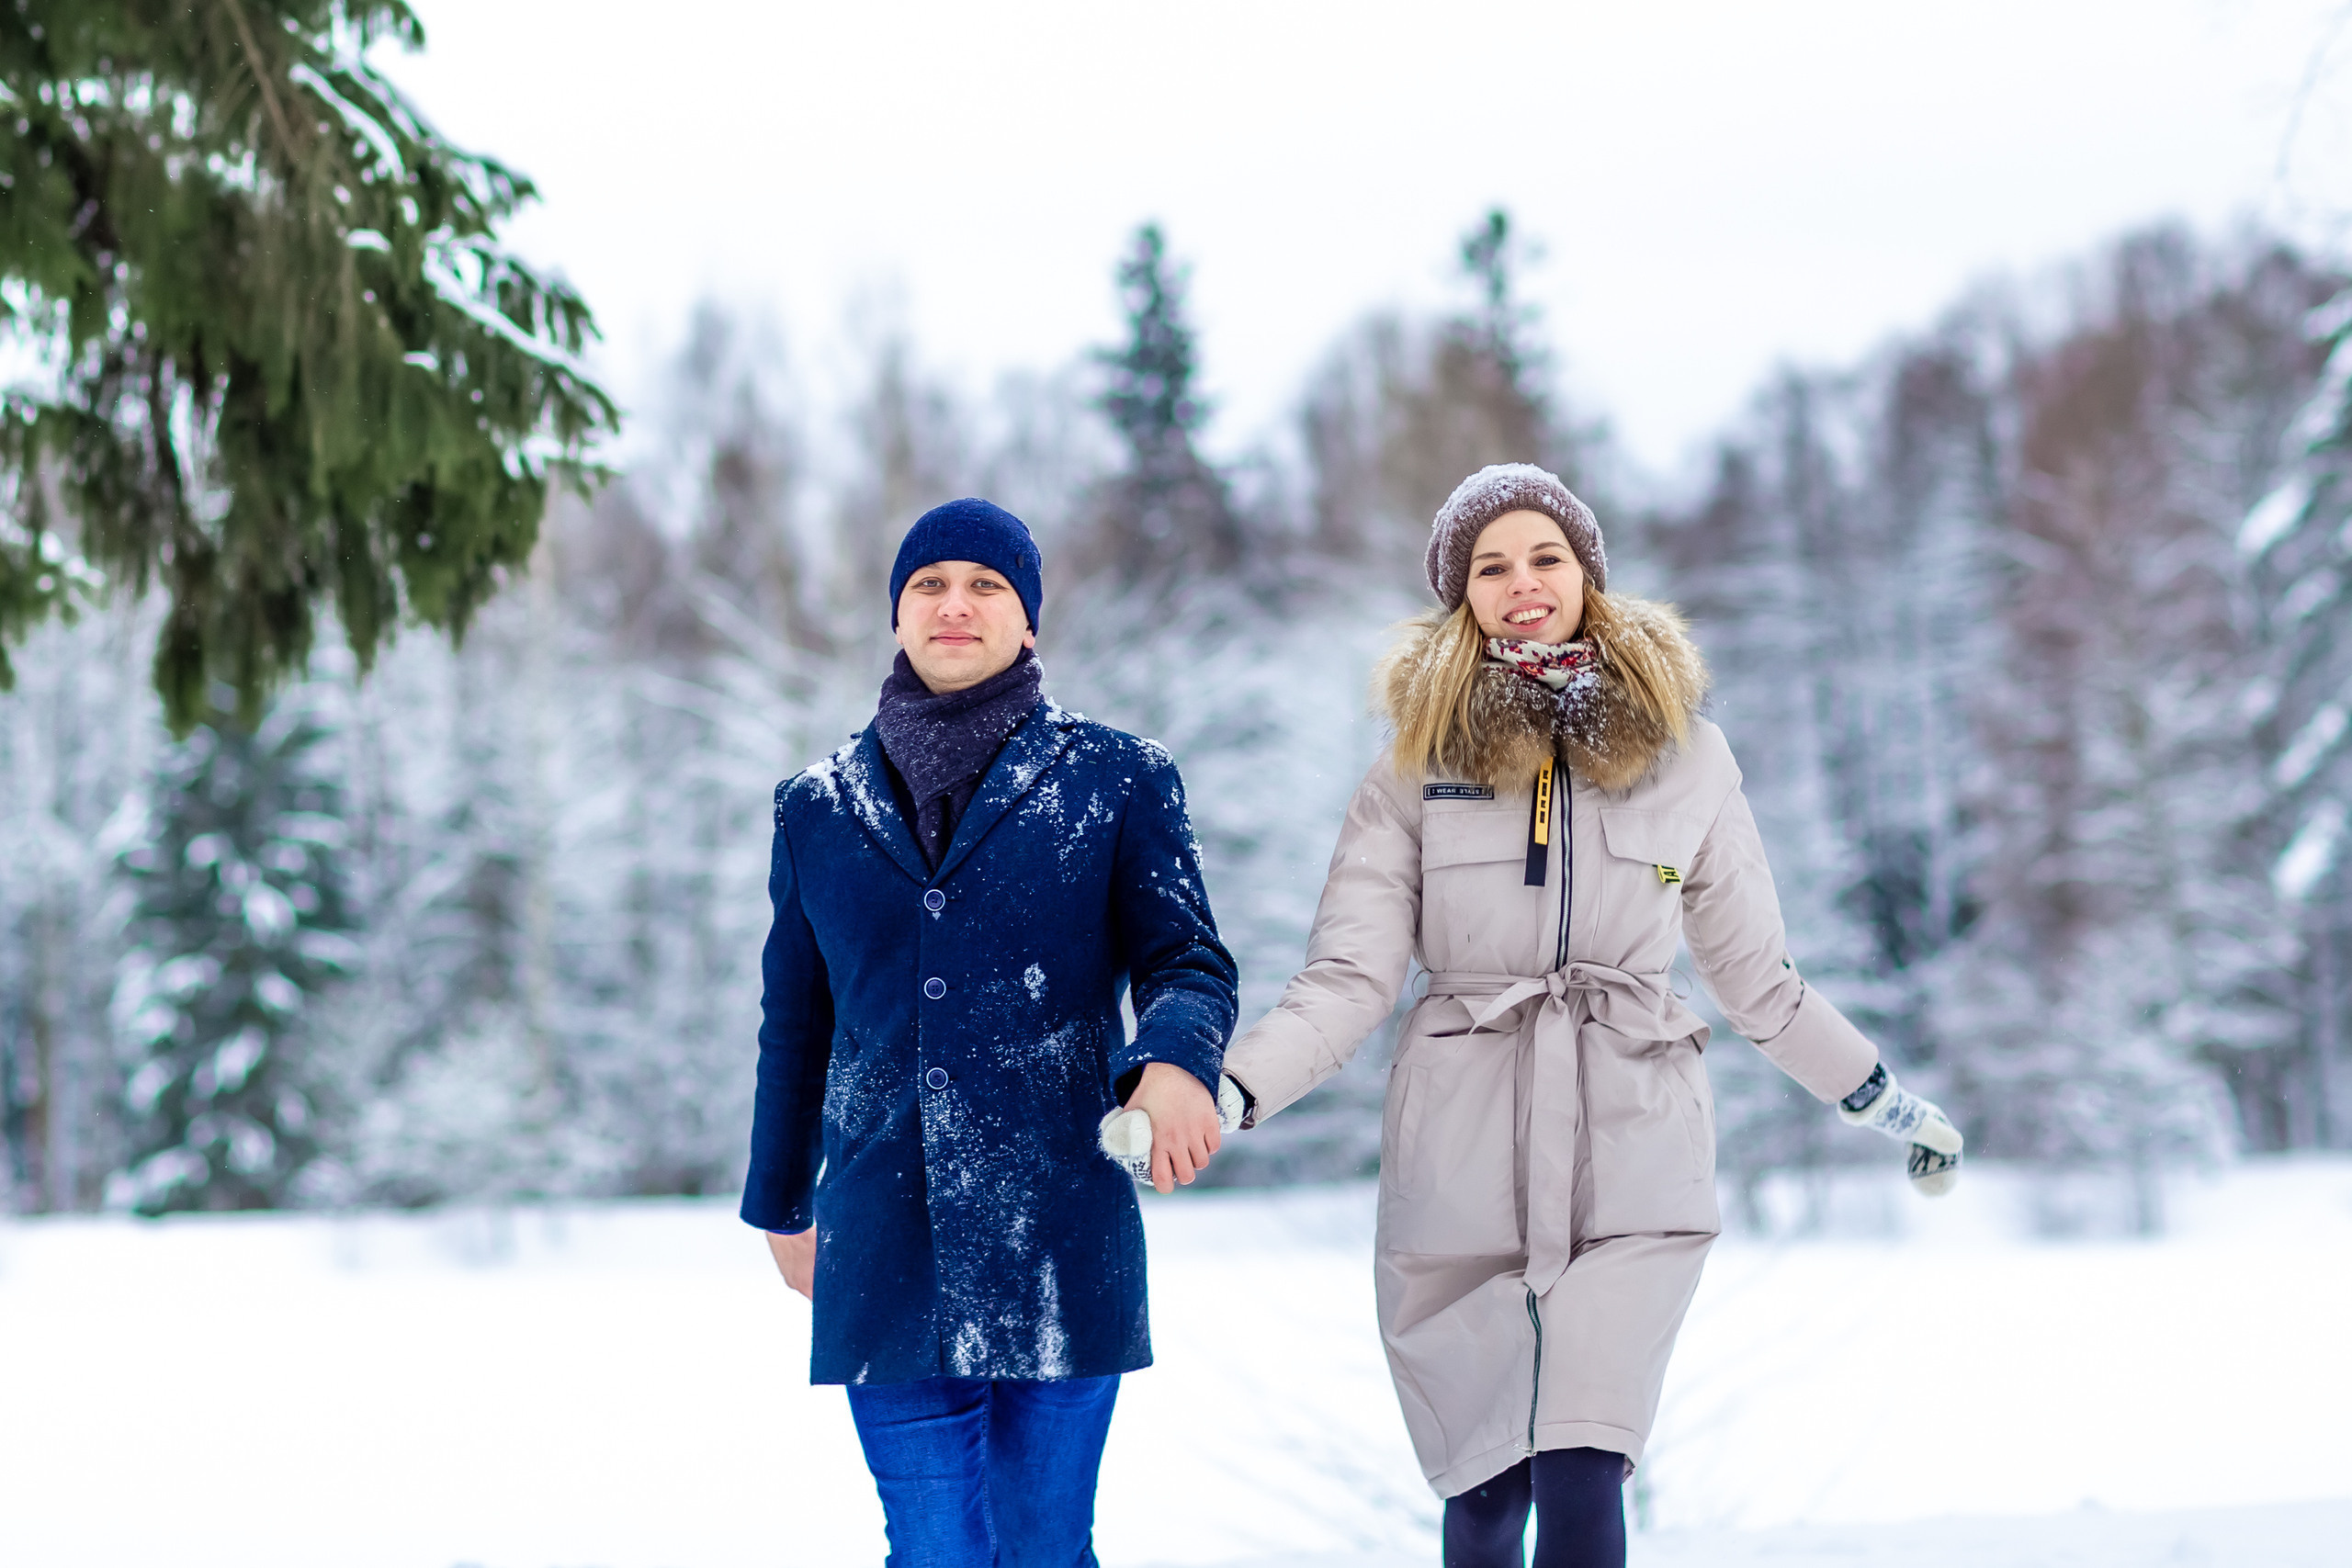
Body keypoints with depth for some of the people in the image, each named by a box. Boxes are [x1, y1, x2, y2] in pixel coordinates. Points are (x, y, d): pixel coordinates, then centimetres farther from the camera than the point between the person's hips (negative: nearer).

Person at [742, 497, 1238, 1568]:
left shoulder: (1117, 783, 5)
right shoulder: (818, 810, 11)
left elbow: (1186, 960, 0)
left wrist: (1174, 1062, -23)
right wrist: (781, 1201, 27)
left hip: (1058, 1243, -1)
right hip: (886, 1254, 2)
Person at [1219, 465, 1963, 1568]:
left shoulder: (1681, 750, 6)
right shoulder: (1420, 760, 4)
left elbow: (1752, 973, 15)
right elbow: (1350, 977, -3)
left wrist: (1882, 1100, 16)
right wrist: (1222, 1092, -18)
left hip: (1630, 1157, 0)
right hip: (1462, 1164, 0)